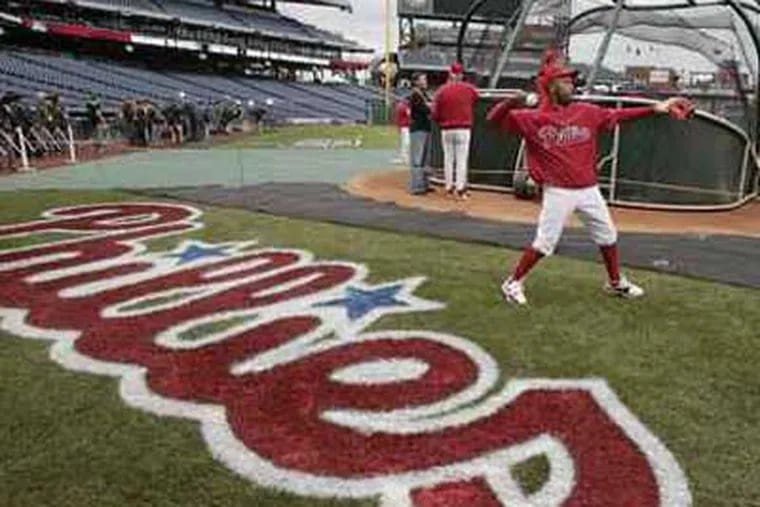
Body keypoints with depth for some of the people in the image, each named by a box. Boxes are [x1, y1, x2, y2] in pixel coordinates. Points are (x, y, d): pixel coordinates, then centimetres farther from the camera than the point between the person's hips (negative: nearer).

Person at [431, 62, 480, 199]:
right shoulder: (469, 89, -2)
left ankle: (449, 187, 14)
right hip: (463, 129, -1)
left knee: (448, 158, 10)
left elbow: (435, 114, -3)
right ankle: (460, 188, -3)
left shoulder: (441, 91, -2)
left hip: (446, 130, 1)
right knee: (462, 159, 0)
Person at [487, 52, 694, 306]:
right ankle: (513, 283, 12)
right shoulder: (532, 119, -8)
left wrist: (655, 108, 1)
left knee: (608, 236, 17)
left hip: (589, 189, 6)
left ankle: (616, 282, 37)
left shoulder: (587, 112, 5)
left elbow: (619, 115, 7)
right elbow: (494, 118, -11)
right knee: (544, 243, -4)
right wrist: (514, 101, -30)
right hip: (558, 191, -5)